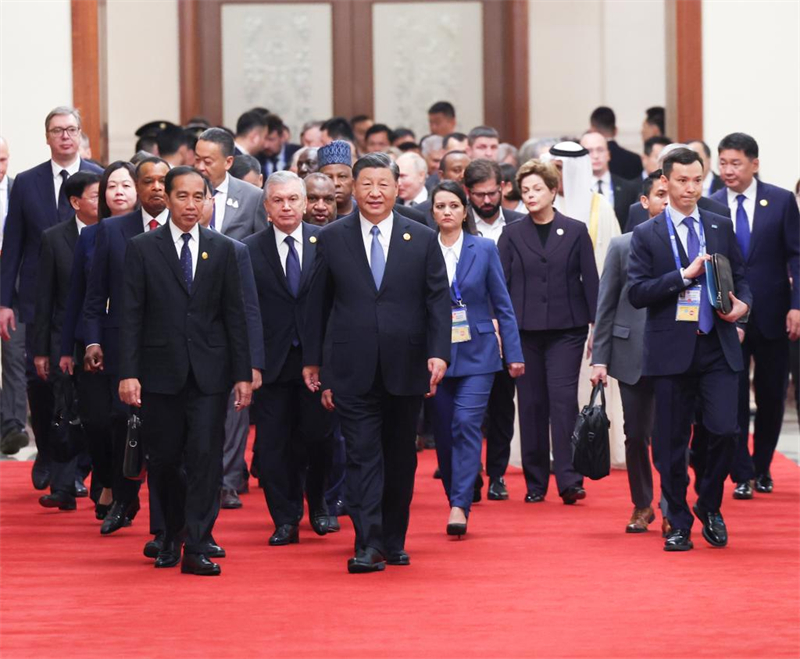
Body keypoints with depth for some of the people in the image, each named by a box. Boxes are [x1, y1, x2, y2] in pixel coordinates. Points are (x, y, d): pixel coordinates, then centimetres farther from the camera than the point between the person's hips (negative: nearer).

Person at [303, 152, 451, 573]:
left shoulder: (422, 239, 4)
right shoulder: (332, 239, 4)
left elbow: (438, 301, 2)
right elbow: (317, 302, 8)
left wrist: (439, 352, -10)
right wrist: (313, 359, 8)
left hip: (406, 366, 1)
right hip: (353, 369, -1)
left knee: (400, 458, 10)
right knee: (362, 455, -7)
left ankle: (393, 541, 21)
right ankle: (368, 545, -10)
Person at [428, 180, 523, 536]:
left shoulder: (484, 249, 1)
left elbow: (502, 305, 4)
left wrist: (514, 354, 1)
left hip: (476, 353, -2)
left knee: (467, 424, -14)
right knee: (443, 432, 5)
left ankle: (460, 506, -17)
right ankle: (456, 500, 19)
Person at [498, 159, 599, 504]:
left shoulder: (575, 231, 4)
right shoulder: (512, 234, 7)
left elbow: (590, 280, 4)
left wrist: (597, 324, -1)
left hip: (566, 329, -2)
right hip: (525, 330, 2)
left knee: (563, 398, -11)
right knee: (531, 404, 3)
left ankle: (569, 480, -12)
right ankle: (535, 482, 10)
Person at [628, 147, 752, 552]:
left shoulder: (721, 228, 12)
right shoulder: (647, 235, 2)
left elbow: (740, 277, 16)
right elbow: (636, 293, -7)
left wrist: (743, 303, -5)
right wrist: (685, 276, -15)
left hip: (718, 349, 2)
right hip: (672, 350, -2)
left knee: (725, 430, -10)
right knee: (672, 442, 2)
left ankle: (710, 506, 14)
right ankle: (679, 523, 15)